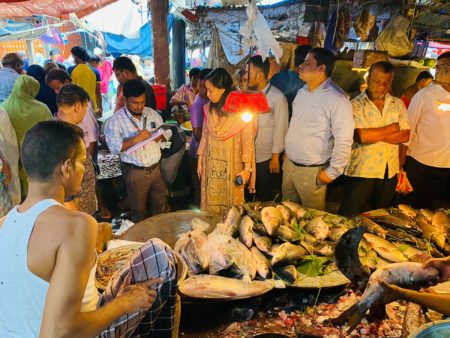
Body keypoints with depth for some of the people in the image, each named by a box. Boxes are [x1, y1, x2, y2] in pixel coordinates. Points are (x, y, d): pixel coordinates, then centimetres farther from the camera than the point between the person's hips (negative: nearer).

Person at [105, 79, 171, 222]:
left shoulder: (152, 113, 4)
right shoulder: (115, 120, -11)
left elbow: (167, 131, 8)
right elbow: (114, 147, -20)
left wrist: (156, 136, -13)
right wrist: (136, 139, -30)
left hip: (157, 168, 4)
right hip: (135, 172, -4)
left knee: (160, 206, 19)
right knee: (138, 211, 13)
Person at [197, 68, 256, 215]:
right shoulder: (209, 108, 0)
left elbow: (248, 141, -11)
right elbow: (205, 135, 8)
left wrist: (247, 168, -9)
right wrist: (200, 160, 10)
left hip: (232, 164, -4)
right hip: (211, 164, 4)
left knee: (231, 204, 9)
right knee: (211, 203, 14)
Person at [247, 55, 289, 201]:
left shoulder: (278, 98, -15)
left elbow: (280, 129, -12)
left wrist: (276, 158, -10)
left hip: (266, 158, -5)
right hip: (249, 156, 5)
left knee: (263, 199, 12)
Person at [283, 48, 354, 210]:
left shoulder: (336, 99, -19)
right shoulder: (302, 91, 7)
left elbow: (344, 140, -21)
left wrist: (332, 172, -15)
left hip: (312, 171, -7)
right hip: (289, 164, 7)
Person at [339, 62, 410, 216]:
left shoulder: (398, 104, 6)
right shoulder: (356, 104, -9)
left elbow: (405, 135, -3)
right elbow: (362, 136, -22)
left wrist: (374, 134, -15)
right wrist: (392, 128, -9)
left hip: (390, 172, 5)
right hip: (361, 172, -5)